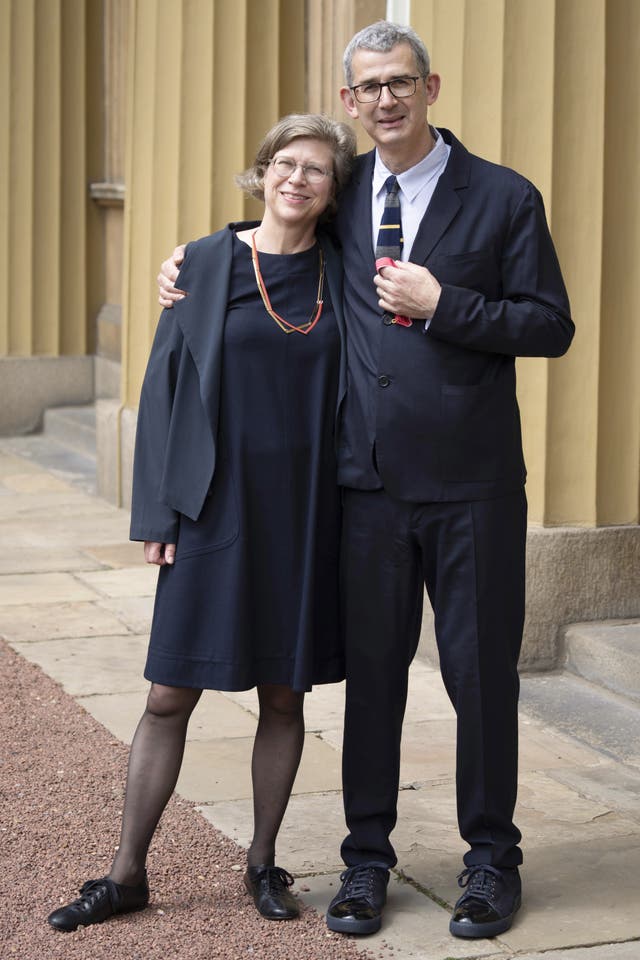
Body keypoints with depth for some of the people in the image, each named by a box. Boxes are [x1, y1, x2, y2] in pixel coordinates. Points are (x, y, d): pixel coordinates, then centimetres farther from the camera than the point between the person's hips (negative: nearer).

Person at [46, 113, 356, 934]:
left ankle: (263, 863, 24)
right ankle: (127, 874, 14)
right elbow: (165, 386, -1)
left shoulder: (341, 273, 3)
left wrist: (351, 501, -1)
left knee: (283, 694, 9)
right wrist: (156, 512, -5)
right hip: (215, 506, -1)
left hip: (303, 511, 2)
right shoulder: (205, 264, -1)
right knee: (171, 694, 2)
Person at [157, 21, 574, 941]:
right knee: (370, 671, 9)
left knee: (482, 673, 6)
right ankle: (367, 858, 22)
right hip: (370, 483, 3)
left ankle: (491, 858, 21)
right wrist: (192, 259, 13)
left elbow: (552, 326, -5)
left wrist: (441, 303, -15)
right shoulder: (341, 193, 9)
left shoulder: (504, 198, -3)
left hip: (472, 485, -3)